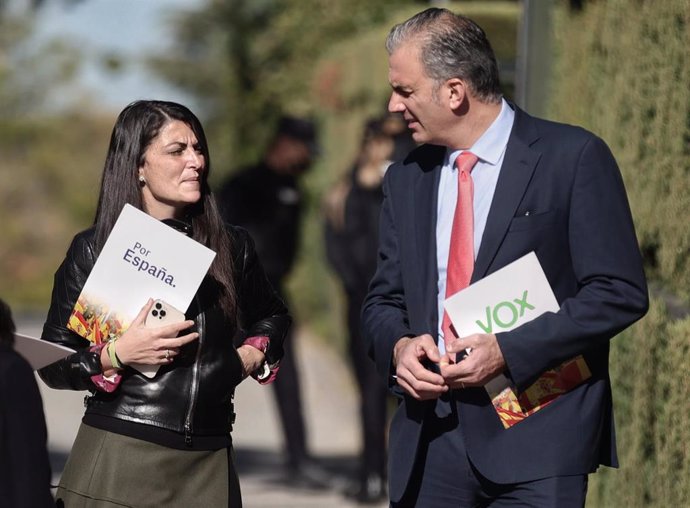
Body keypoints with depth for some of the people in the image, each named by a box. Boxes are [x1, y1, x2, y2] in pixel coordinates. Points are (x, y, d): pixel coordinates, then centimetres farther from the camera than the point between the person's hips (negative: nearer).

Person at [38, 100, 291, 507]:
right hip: (121, 457, -3)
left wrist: (252, 356, 9)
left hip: (208, 462, 3)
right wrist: (116, 356, -16)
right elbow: (53, 364, -1)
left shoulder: (231, 246, 9)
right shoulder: (92, 251, 0)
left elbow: (273, 318, 28)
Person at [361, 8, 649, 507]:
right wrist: (398, 346, -5)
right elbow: (384, 300, 19)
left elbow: (621, 292, -8)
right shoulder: (406, 179, 14)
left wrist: (507, 350, -15)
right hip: (429, 439, 5)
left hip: (536, 434, -5)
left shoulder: (574, 158, -4)